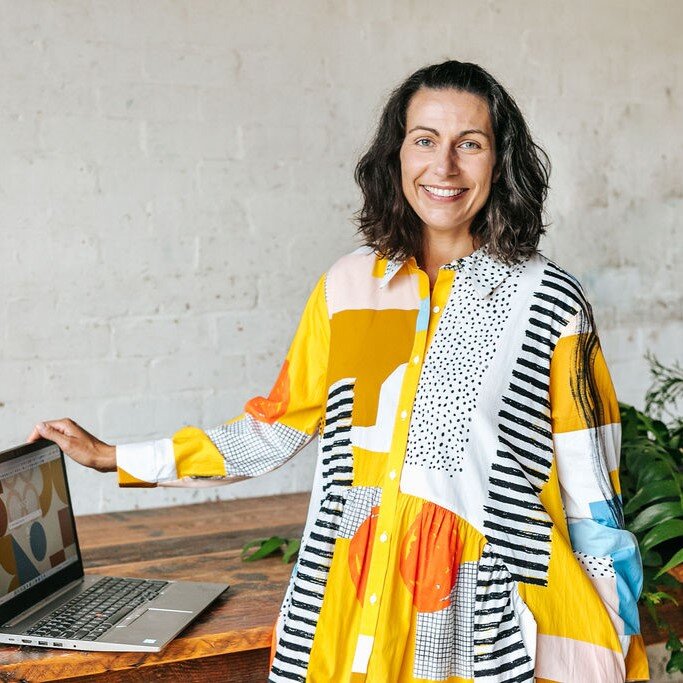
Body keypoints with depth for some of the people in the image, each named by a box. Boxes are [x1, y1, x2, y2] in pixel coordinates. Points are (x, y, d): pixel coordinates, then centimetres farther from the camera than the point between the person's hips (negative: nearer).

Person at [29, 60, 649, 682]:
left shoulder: (549, 302, -6)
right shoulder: (348, 286, 2)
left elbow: (592, 498, -2)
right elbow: (276, 428, 10)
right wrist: (111, 458, 12)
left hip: (492, 616, -2)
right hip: (354, 614, 2)